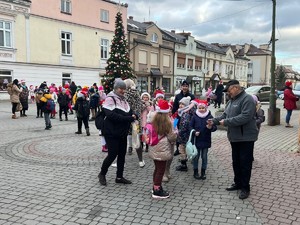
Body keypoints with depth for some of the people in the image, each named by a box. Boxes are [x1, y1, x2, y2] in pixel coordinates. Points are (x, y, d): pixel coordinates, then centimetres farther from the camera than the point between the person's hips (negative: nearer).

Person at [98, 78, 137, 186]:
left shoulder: (123, 99, 13)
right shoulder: (110, 99, -12)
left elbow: (130, 112, 13)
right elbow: (112, 115, -24)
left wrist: (133, 116, -12)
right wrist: (128, 118, -24)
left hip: (122, 133, 8)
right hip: (112, 133, -8)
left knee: (122, 154, 11)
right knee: (112, 154, -3)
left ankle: (119, 177, 23)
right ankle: (102, 174, 19)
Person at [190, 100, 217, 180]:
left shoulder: (209, 116, -4)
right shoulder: (195, 116, -3)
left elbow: (215, 127, -4)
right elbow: (190, 126, 0)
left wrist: (211, 127, -26)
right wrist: (194, 132, -17)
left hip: (206, 141, 0)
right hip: (196, 140, 0)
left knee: (204, 157, 11)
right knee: (196, 157, 9)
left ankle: (203, 172, 23)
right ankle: (195, 172, 21)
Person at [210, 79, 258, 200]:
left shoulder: (247, 99, -16)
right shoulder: (231, 101, 13)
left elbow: (245, 117, -27)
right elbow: (224, 115, 16)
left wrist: (227, 122, -24)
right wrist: (214, 121, -2)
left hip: (246, 137, -9)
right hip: (235, 137, 9)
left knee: (245, 163, 0)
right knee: (236, 162, 17)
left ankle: (245, 187, 11)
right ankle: (238, 183, 31)